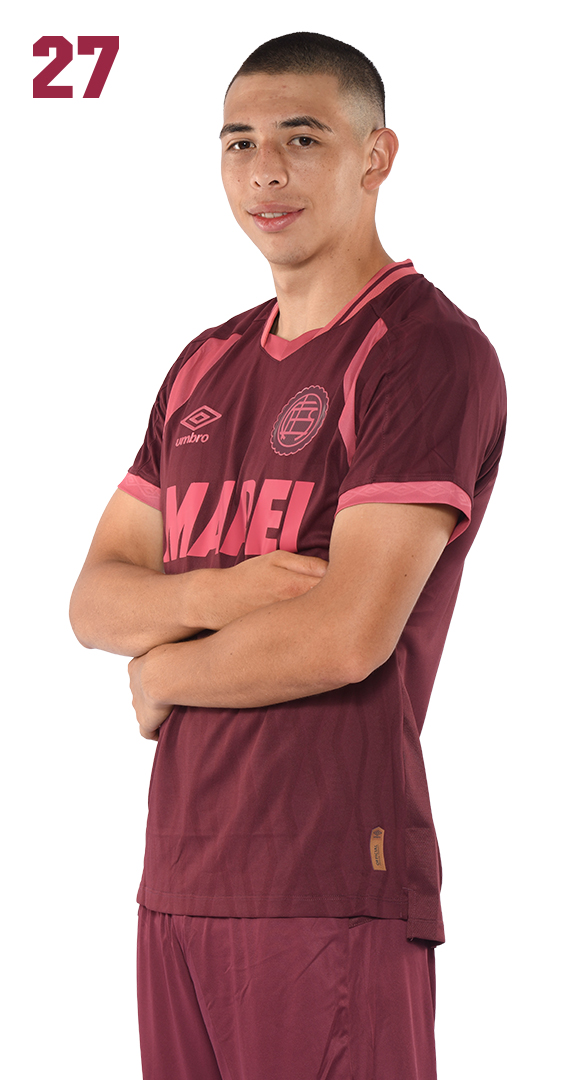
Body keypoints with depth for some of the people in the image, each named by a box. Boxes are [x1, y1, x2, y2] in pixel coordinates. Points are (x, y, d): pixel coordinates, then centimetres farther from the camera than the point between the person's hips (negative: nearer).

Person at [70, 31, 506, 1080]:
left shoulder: (430, 352, -8)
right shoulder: (207, 365, 18)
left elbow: (349, 635, -17)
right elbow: (94, 599, 14)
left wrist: (163, 677, 0)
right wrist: (215, 597, -8)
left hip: (334, 890, -7)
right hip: (178, 877, 7)